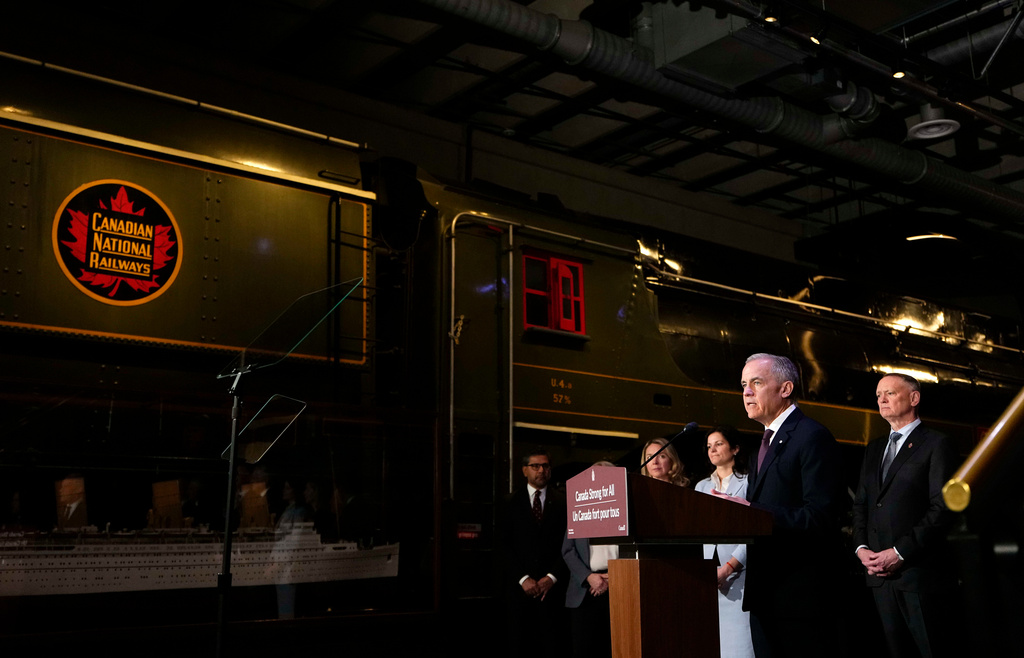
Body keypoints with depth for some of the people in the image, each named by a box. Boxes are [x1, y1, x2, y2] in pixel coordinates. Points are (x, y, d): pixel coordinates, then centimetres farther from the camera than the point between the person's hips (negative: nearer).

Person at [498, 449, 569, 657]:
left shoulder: (563, 503, 8)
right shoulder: (510, 505, 10)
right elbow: (504, 546, 3)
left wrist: (552, 577, -8)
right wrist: (523, 579, -7)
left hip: (552, 586, 0)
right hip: (520, 587, 1)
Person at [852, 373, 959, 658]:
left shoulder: (936, 444, -2)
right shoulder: (874, 449, 19)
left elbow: (943, 507, -11)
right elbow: (860, 504, 18)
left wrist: (901, 552, -15)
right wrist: (861, 548, 0)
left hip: (919, 571, -6)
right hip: (879, 574, 6)